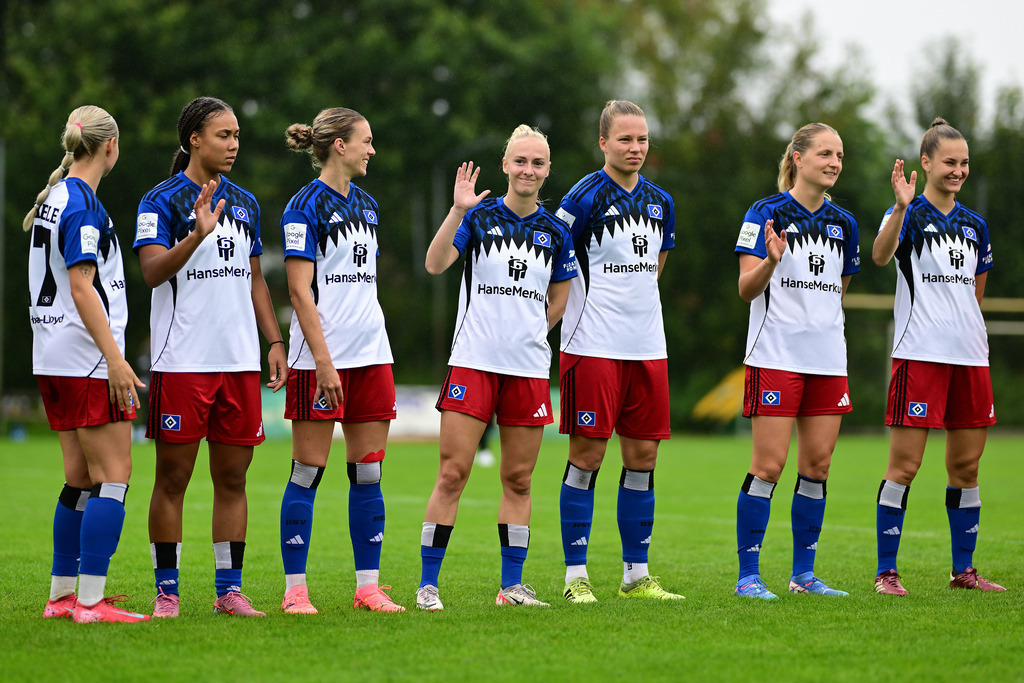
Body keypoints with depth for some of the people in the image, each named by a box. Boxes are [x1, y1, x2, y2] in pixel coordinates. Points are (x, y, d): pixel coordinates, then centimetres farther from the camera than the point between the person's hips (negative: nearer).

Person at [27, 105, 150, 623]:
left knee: (81, 476, 13)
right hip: (86, 361, -10)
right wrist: (115, 358, -20)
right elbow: (82, 289, -19)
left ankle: (62, 594, 15)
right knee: (113, 474, -7)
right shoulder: (83, 204, -14)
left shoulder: (52, 199, 14)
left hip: (54, 361, 10)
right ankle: (91, 600, -10)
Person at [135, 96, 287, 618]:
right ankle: (166, 590, 5)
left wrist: (275, 342, 14)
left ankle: (229, 590, 11)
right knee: (173, 476, -1)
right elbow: (152, 271, -16)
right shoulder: (162, 201, -4)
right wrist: (197, 235, -30)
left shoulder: (245, 203, 15)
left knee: (232, 477, 6)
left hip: (240, 360, 5)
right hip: (181, 361, -5)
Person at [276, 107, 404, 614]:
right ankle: (295, 589, 2)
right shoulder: (306, 206, -8)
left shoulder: (366, 205, 15)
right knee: (308, 472, -3)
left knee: (368, 473, 6)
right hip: (320, 359, -7)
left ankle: (367, 586, 10)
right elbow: (300, 290, -12)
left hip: (370, 354, 7)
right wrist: (324, 362, -17)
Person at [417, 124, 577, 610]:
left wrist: (529, 332, 8)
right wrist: (458, 210, -24)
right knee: (453, 473, -6)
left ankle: (511, 586, 14)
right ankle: (427, 585, -1)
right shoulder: (480, 217, -1)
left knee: (518, 479, 7)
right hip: (473, 362, -3)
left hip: (528, 368, 3)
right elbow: (435, 264, -15)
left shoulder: (555, 232, 8)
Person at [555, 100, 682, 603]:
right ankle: (576, 575, 2)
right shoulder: (584, 197, -8)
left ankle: (636, 575, 14)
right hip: (593, 348, -6)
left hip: (647, 348, 6)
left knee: (643, 457, 7)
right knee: (587, 455, -4)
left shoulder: (659, 201, 12)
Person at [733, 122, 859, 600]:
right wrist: (771, 261, -28)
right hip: (775, 357, -6)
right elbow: (746, 289, -11)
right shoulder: (767, 213, -5)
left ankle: (803, 574, 14)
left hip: (827, 358, 6)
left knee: (817, 466, 6)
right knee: (768, 465, -8)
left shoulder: (844, 223, 12)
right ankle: (748, 575, -2)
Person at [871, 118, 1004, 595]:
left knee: (966, 466, 9)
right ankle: (886, 572, -3)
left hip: (969, 358, 6)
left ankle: (963, 569, 18)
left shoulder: (975, 225, 15)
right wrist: (902, 207, -39)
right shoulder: (910, 214, -4)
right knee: (904, 466, -7)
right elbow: (880, 255, -25)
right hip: (919, 355, -6)